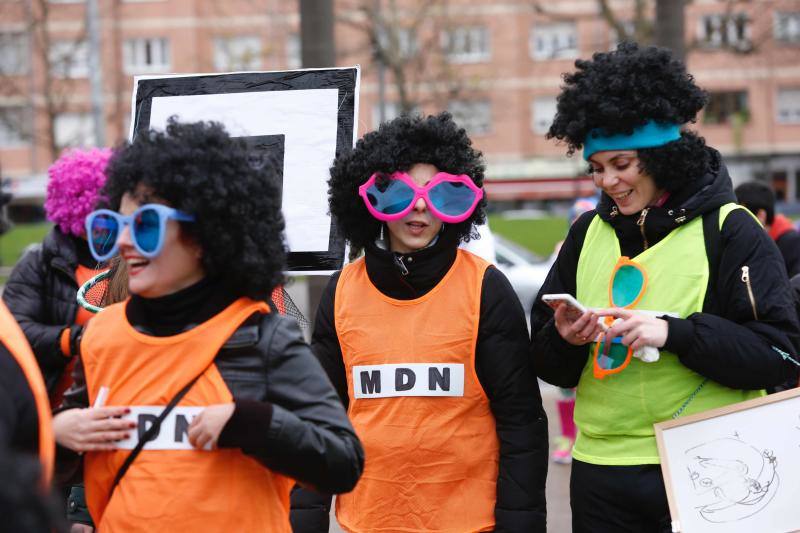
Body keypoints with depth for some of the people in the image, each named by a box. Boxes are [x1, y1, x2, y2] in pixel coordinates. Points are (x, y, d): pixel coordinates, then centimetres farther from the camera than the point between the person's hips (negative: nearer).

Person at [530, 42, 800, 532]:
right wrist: (562, 340, -9)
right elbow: (551, 368, 13)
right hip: (602, 470, 5)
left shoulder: (729, 230, -5)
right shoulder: (588, 234, 9)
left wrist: (672, 333, -21)